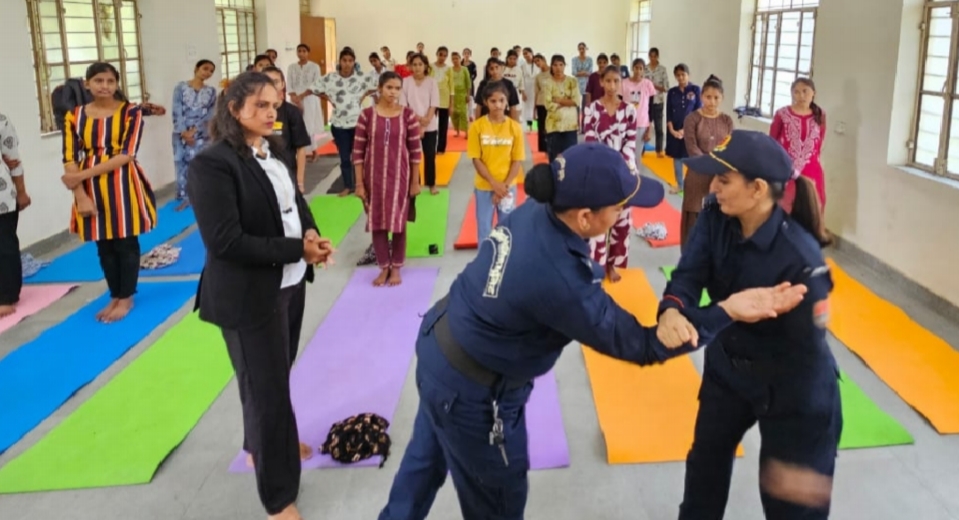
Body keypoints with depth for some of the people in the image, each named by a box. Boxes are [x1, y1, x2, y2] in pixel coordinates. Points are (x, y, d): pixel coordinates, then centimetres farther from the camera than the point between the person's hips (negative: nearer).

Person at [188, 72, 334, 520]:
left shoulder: (274, 151, 5)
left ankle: (263, 444, 49)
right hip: (248, 295, -7)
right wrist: (298, 249, -22)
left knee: (275, 377, 23)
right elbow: (225, 242, -24)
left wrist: (313, 237, -6)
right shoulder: (213, 164, -19)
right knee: (267, 388, 4)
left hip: (290, 283, 7)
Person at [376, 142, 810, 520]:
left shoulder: (535, 213, -13)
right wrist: (730, 310, -27)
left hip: (439, 344, 8)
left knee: (427, 459, 32)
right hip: (471, 392, -8)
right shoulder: (558, 280, -36)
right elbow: (636, 345, -25)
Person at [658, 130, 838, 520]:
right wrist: (672, 311, -46)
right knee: (705, 462, 27)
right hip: (728, 366, 6)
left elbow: (807, 355, -28)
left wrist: (800, 457, -25)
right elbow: (689, 273, -19)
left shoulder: (800, 260, -32)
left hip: (792, 387, -6)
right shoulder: (715, 217, -14)